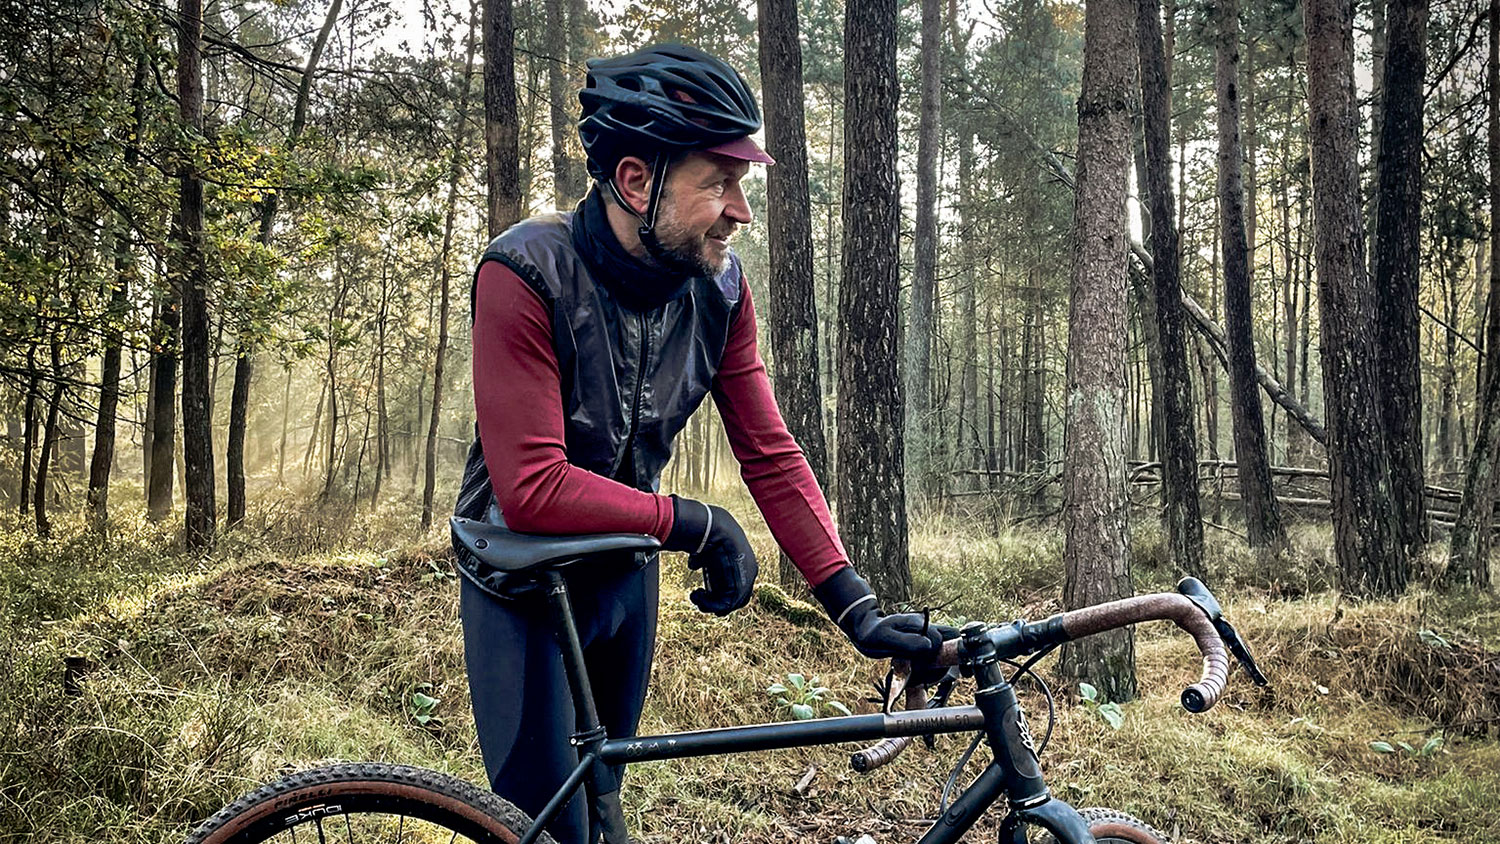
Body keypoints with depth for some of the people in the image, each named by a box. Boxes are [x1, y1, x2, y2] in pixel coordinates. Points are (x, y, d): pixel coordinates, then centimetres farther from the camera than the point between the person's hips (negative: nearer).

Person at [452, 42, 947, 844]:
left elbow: (770, 454, -11)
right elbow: (532, 491, -33)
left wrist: (856, 606, -17)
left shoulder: (718, 285, -13)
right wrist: (695, 523, -26)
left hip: (626, 572, 5)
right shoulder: (528, 273, -29)